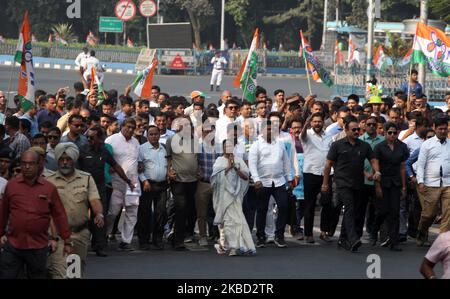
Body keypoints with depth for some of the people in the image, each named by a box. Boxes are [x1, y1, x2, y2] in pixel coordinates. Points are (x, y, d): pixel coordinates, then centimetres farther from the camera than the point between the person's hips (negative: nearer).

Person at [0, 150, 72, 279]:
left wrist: (67, 241, 3)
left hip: (38, 248, 0)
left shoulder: (50, 188, 1)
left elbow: (59, 215, 3)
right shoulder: (11, 185, 4)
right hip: (13, 245, 1)